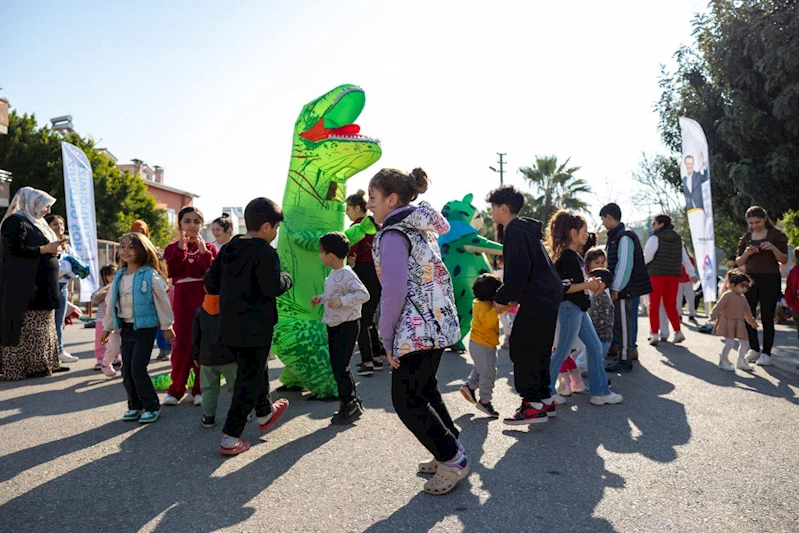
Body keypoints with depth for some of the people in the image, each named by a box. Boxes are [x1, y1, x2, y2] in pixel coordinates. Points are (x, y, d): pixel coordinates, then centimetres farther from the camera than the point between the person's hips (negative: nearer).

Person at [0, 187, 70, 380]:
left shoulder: (35, 223, 20)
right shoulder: (16, 221, -9)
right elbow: (16, 249, -19)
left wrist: (54, 247, 7)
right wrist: (45, 249, -14)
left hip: (41, 287, 10)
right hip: (24, 287, -10)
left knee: (43, 326, 11)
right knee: (27, 327, -8)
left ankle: (43, 362, 16)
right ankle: (16, 367, -1)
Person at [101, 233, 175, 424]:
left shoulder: (151, 275, -12)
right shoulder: (119, 276, 7)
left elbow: (162, 302, -7)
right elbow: (111, 302, 15)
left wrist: (166, 326, -4)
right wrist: (107, 327, 17)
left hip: (145, 327, -7)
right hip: (125, 327, 7)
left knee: (138, 368, -10)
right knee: (126, 370, 9)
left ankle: (151, 406, 5)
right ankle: (135, 405, 23)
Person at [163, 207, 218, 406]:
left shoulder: (210, 248, 6)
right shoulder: (173, 248, 8)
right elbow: (170, 272, -10)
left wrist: (204, 252, -17)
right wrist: (180, 249, -17)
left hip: (205, 302, 0)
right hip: (182, 302, 0)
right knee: (181, 345, 1)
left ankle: (200, 389, 14)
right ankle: (176, 389, 13)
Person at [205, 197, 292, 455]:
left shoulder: (229, 248, 8)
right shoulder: (265, 252, -15)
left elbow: (210, 283, 10)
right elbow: (273, 287, -22)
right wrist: (286, 279, -3)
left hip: (230, 325, 8)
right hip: (255, 327, -8)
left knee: (256, 367, 26)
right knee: (249, 379, 2)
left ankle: (265, 413, 45)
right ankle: (230, 438, 4)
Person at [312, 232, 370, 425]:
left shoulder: (346, 274, -19)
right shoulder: (333, 274, 11)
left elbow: (363, 294, -26)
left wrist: (341, 301, -31)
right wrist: (321, 298, 13)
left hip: (347, 326, -10)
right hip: (334, 326, 10)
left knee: (340, 367, -6)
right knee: (337, 365, 14)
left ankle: (350, 405, 8)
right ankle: (352, 402, 26)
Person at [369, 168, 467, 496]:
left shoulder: (392, 235, -15)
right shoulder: (421, 227, 13)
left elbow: (394, 293, -21)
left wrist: (386, 338, -10)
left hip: (416, 330, -10)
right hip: (438, 323, 10)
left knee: (406, 401, 1)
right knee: (425, 391, 21)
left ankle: (453, 461, 9)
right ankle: (452, 453, 31)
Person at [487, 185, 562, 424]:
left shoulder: (515, 231, -13)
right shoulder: (525, 229, 19)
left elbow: (518, 270, -22)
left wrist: (503, 298, -10)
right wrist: (514, 296, 17)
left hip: (537, 298, -10)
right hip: (548, 295, 11)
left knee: (522, 348, -6)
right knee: (538, 349, 16)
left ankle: (534, 405, -3)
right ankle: (544, 399, 23)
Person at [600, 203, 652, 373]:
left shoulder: (624, 237, -15)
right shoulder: (615, 236, 15)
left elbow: (625, 265, -21)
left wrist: (616, 288, -19)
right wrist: (613, 287, 18)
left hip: (623, 289, -9)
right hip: (618, 288, 9)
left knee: (623, 324, -3)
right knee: (619, 323, 14)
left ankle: (624, 360, 5)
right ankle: (622, 357, 22)